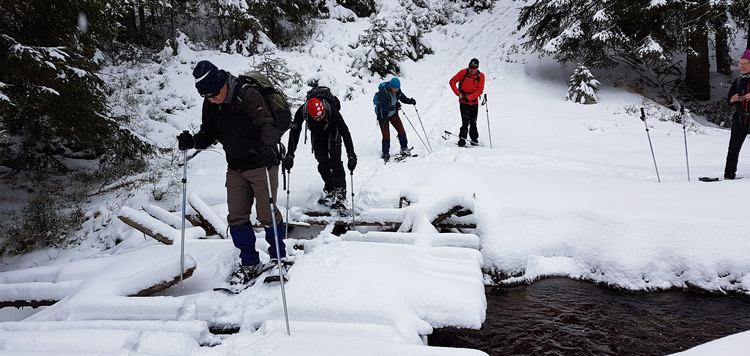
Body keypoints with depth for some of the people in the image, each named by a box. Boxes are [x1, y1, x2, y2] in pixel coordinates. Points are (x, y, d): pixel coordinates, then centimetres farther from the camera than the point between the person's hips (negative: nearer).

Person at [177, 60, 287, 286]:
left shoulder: (248, 96, -20)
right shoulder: (210, 105, 1)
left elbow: (266, 124, -31)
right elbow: (208, 134, 9)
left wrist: (269, 145, -52)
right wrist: (192, 141, -13)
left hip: (261, 165, -6)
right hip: (235, 168, 7)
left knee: (266, 214, -3)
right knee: (237, 217, 6)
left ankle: (279, 257, 20)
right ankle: (249, 264, 20)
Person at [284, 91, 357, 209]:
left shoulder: (331, 110, -38)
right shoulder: (302, 112, -33)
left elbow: (345, 132, -35)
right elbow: (294, 133, -22)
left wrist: (351, 155, -39)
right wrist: (290, 154, -25)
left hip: (332, 133, -2)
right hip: (317, 135, 3)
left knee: (335, 160, -16)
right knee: (322, 163, -6)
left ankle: (340, 192, -12)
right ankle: (330, 192, 5)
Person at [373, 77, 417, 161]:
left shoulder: (397, 90, -10)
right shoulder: (383, 92, -29)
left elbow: (403, 98, 2)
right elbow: (384, 106, -35)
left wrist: (410, 101, -18)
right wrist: (394, 107, -50)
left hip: (393, 113, 6)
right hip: (383, 115, -5)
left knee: (401, 131, 2)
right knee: (386, 135, -4)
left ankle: (404, 149, 18)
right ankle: (385, 154, 12)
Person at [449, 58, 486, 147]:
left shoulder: (481, 76, -3)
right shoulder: (463, 72, -6)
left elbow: (479, 91, -8)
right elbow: (452, 81, -3)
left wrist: (468, 97, -18)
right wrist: (458, 93, -11)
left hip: (474, 102, 2)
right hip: (463, 102, -2)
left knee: (473, 122, 9)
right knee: (465, 122, -12)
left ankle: (474, 139, 23)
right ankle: (462, 139, -3)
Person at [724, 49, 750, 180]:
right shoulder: (737, 81, 13)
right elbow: (728, 99, 16)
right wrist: (732, 100, -6)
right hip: (739, 118, 3)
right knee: (733, 148, 0)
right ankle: (729, 174, 4)